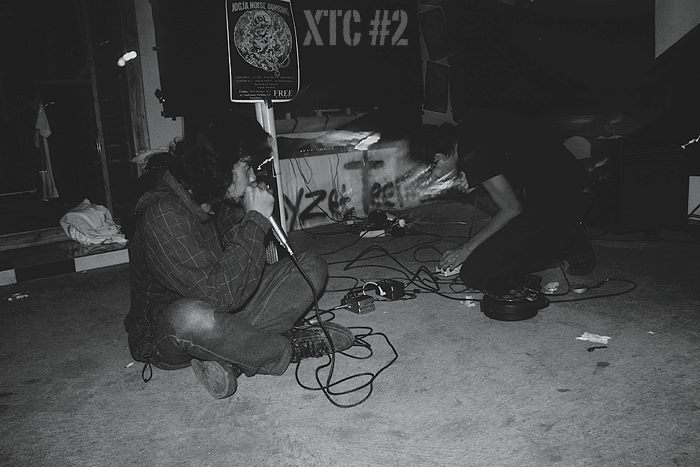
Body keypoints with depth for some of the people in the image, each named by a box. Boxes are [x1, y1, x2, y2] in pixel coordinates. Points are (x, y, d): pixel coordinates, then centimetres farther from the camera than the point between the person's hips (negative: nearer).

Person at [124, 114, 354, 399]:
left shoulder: (224, 204, -2)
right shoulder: (162, 215, -26)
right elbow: (220, 294, -34)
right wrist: (256, 221, -28)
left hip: (223, 316, 7)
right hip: (164, 337, -7)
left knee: (311, 266, -3)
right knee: (190, 317, -45)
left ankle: (229, 359, -16)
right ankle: (288, 349, -17)